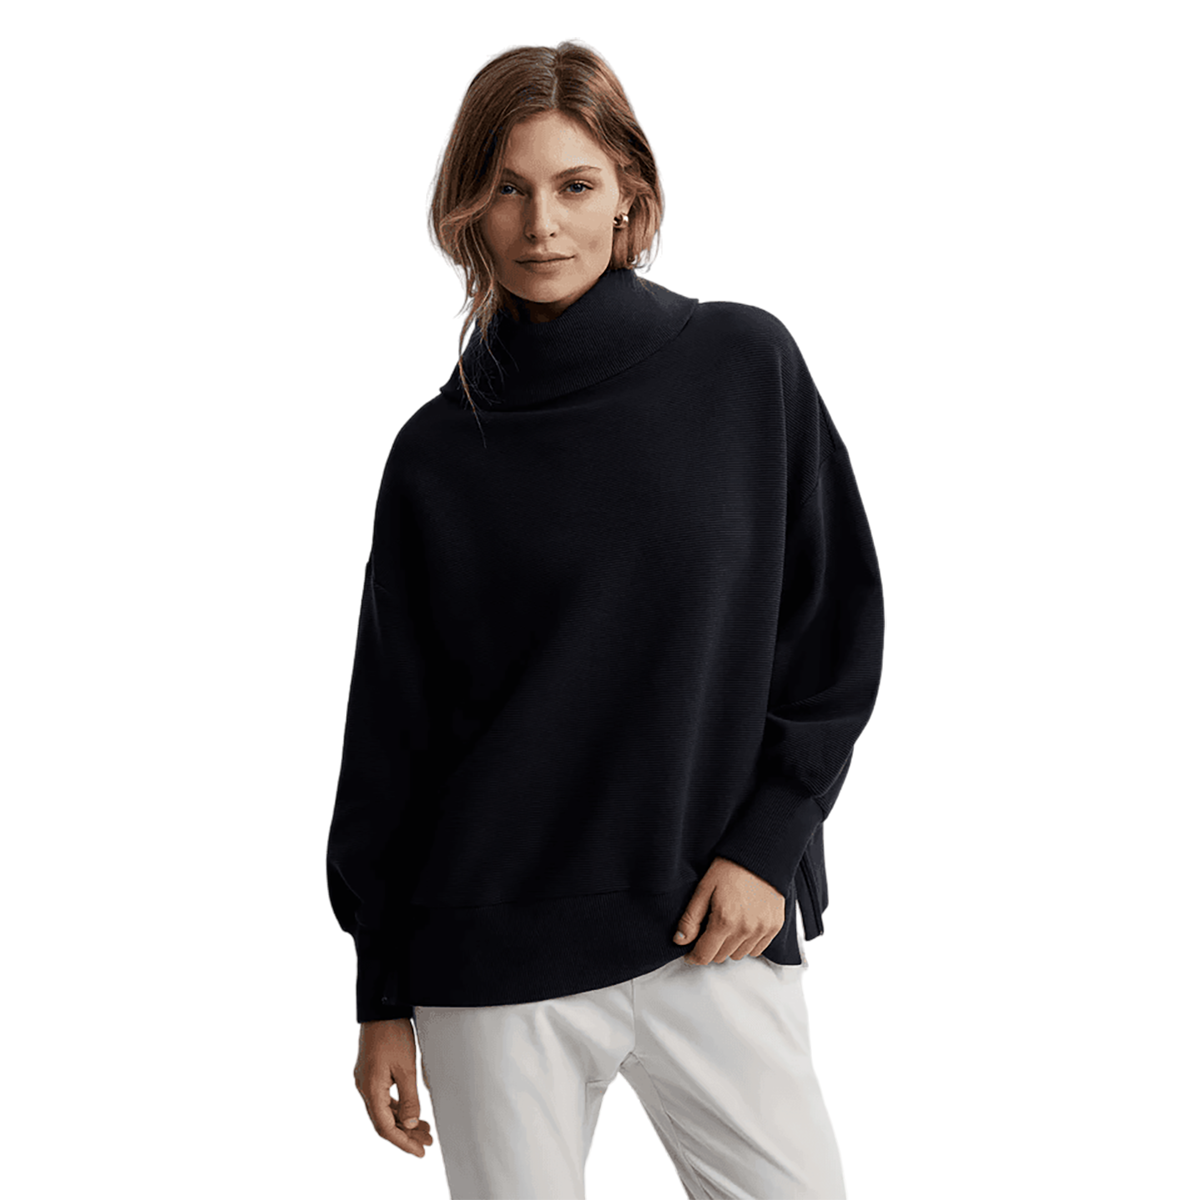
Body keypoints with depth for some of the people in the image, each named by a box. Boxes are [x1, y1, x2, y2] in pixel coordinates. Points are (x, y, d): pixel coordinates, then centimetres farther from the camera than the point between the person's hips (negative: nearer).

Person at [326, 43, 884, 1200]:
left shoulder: (745, 367, 1)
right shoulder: (438, 454, 2)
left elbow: (841, 634, 6)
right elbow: (390, 733, 5)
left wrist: (767, 841, -5)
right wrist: (384, 998, 6)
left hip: (717, 930, 0)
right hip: (495, 947, 0)